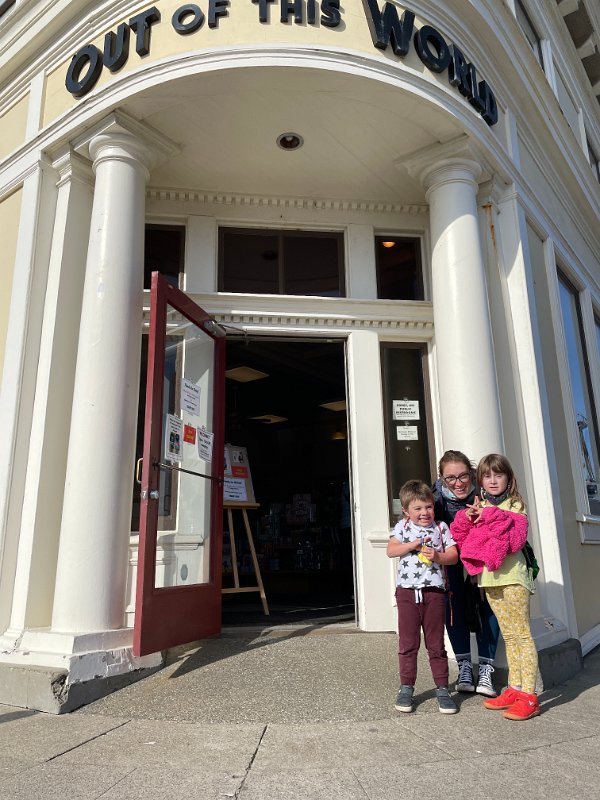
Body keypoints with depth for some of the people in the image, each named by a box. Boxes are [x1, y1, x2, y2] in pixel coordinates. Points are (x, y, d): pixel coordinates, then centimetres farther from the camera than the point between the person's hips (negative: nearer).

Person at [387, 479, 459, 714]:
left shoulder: (441, 527, 5)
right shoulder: (402, 527, 4)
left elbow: (453, 554, 2)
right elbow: (391, 551, -5)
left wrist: (437, 556, -16)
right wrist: (413, 544, -16)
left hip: (434, 592, 0)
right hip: (407, 591, 0)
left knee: (436, 643, 8)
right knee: (407, 643, 8)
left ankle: (442, 688, 19)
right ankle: (406, 688, 20)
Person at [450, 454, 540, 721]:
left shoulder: (515, 505, -2)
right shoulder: (478, 507, 13)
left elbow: (515, 538, -17)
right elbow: (461, 539, 7)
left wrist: (491, 517, -19)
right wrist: (467, 518, -9)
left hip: (511, 577, -5)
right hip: (489, 579, 6)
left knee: (522, 634, -3)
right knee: (509, 636, 13)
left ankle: (529, 695, 2)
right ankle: (514, 689, 21)